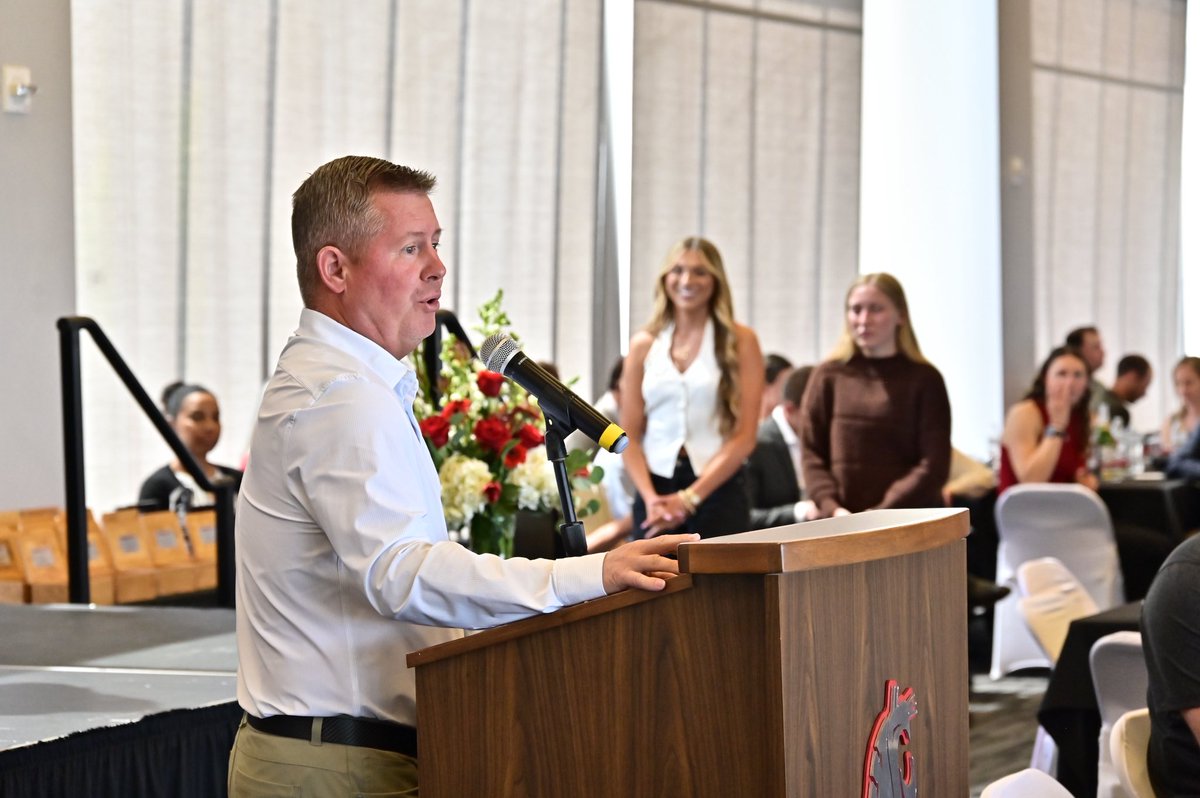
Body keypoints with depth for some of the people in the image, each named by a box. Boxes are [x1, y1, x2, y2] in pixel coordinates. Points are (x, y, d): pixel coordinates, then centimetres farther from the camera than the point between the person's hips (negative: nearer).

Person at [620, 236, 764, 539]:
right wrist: (650, 497, -11)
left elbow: (744, 436, -4)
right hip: (656, 492, 2)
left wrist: (689, 498, -11)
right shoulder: (644, 345, 9)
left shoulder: (740, 341, 2)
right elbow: (629, 435, 6)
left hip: (717, 491, -2)